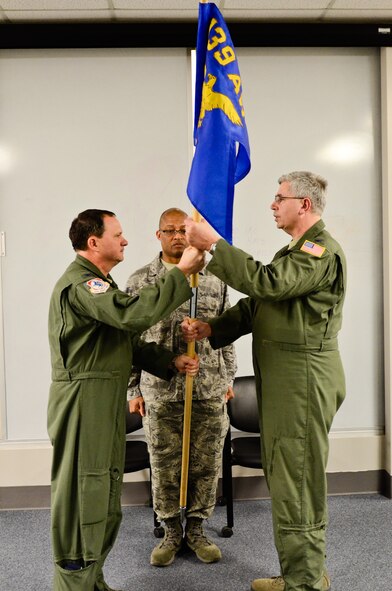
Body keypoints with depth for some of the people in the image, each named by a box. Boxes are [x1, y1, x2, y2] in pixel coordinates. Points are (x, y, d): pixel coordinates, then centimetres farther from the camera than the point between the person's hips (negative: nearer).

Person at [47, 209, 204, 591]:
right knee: (82, 492, -1)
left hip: (106, 403, 11)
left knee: (105, 496, 17)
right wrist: (181, 272, -24)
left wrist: (170, 361, 7)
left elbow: (128, 340, 18)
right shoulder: (80, 283, -16)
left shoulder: (98, 282, 19)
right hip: (83, 403, -10)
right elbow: (133, 315, -32)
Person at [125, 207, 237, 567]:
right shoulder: (139, 282, 3)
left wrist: (229, 378, 9)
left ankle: (196, 529, 28)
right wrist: (133, 390, 2)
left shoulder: (214, 279, 5)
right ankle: (171, 532, 27)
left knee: (206, 465, 9)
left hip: (209, 390, 1)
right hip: (160, 392, -1)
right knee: (165, 466, 8)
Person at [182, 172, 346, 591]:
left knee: (297, 484, -1)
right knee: (283, 478, 17)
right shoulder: (294, 251, 21)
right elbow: (256, 303, 16)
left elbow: (268, 283, -27)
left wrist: (213, 244, -23)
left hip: (302, 381, -10)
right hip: (280, 380, 10)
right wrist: (212, 328, 2)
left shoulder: (322, 251, -12)